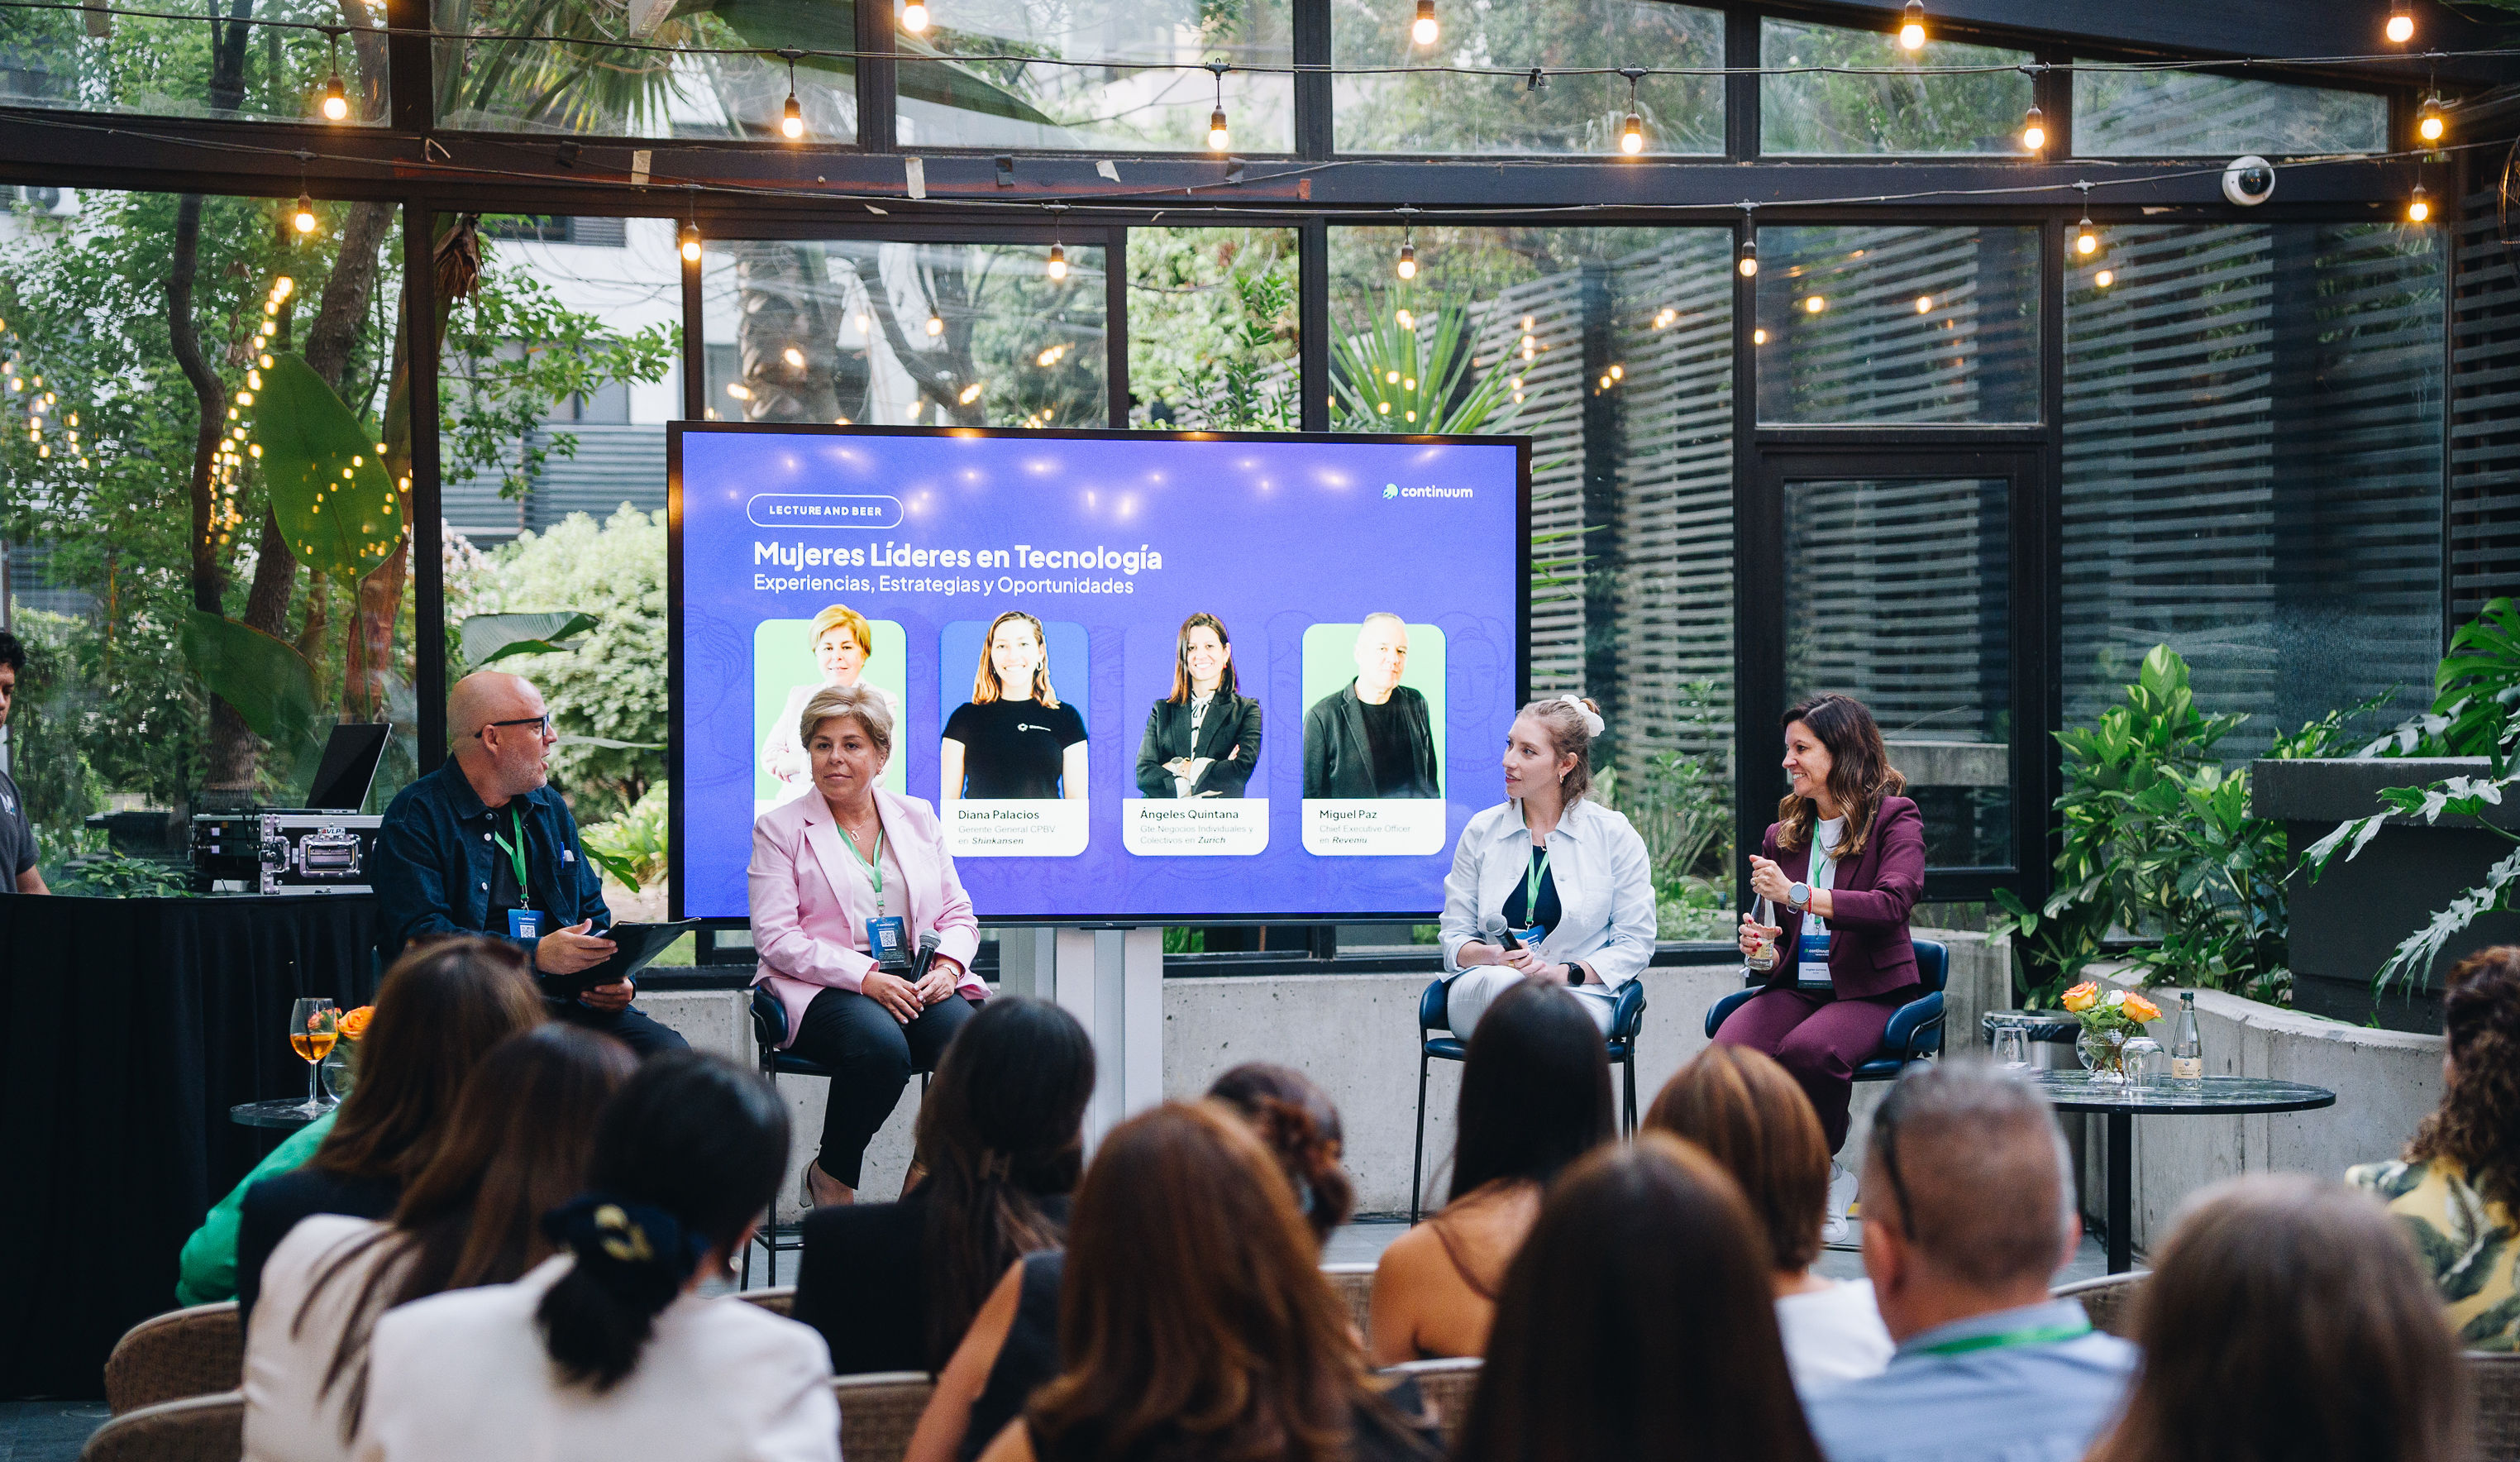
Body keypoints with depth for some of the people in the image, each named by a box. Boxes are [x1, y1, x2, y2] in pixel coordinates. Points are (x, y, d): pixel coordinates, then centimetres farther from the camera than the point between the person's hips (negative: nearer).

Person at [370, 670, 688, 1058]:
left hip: (564, 1002, 6)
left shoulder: (549, 808, 21)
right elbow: (420, 935, -14)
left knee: (669, 1052, -19)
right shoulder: (415, 817, -2)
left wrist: (617, 978, 3)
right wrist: (536, 954, -22)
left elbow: (592, 913, 25)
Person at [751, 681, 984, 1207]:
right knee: (880, 1045, -37)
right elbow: (776, 937, -5)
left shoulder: (918, 819, 19)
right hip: (821, 988, -3)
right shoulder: (779, 828, 6)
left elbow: (958, 914, 19)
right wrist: (865, 977, -16)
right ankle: (831, 1179, -11)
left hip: (917, 983, 4)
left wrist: (948, 966, -5)